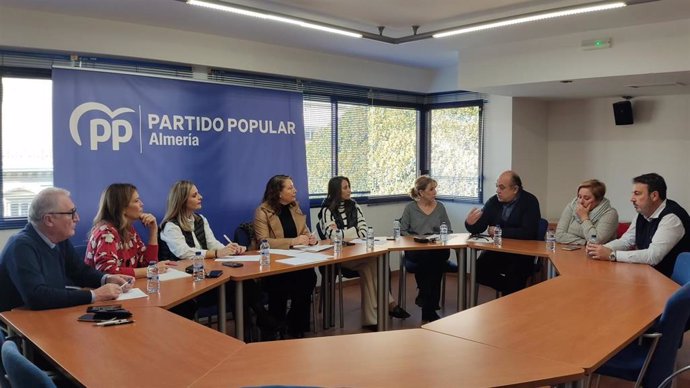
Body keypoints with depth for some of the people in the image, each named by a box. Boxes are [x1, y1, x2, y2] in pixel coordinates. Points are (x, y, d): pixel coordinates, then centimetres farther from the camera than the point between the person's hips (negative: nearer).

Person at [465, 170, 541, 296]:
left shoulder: (529, 202, -9)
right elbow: (477, 229, 3)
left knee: (514, 275, -31)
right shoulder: (493, 201, 3)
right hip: (496, 251, 5)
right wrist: (470, 223, -21)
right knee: (477, 270, -19)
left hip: (522, 254, -5)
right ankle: (509, 289, 2)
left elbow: (528, 232, -20)